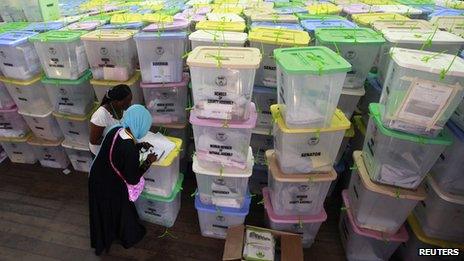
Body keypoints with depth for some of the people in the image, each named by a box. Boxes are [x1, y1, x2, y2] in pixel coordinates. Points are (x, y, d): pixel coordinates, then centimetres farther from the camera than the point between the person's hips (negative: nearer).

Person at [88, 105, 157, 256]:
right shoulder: (131, 151, -36)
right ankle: (128, 237, 51)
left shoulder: (116, 130, -13)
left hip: (97, 178, 7)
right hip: (111, 188, -7)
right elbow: (133, 179, -23)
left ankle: (102, 240, 58)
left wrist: (139, 146, 4)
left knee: (103, 212, 31)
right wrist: (148, 161, -14)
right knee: (121, 212, 23)